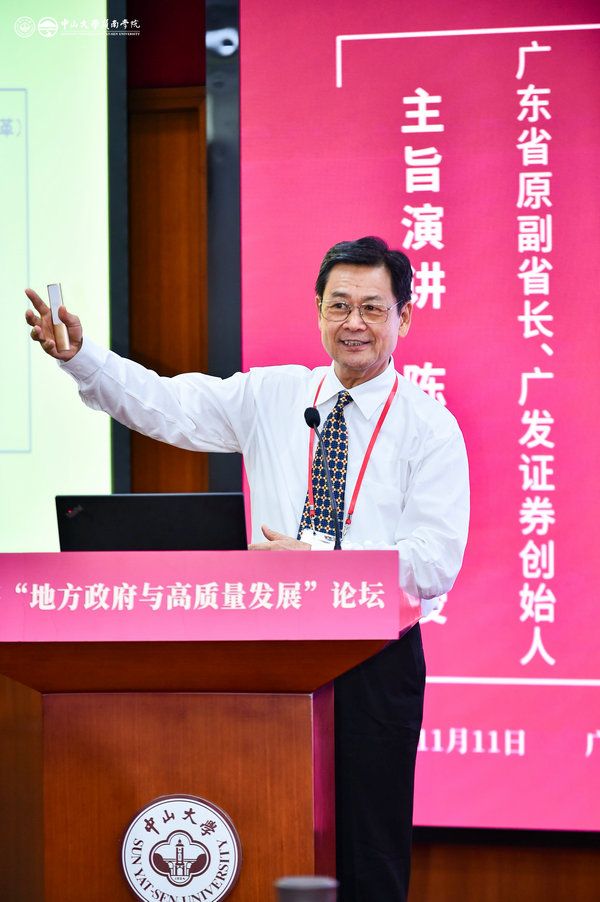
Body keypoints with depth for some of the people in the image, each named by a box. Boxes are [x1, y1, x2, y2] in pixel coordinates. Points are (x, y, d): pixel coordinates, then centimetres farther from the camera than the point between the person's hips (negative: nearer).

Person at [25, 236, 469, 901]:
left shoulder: (430, 427, -3)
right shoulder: (271, 396, 8)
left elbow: (436, 565, -12)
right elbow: (163, 405, 1)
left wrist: (313, 560, -19)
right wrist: (77, 356, -15)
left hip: (375, 664, -3)